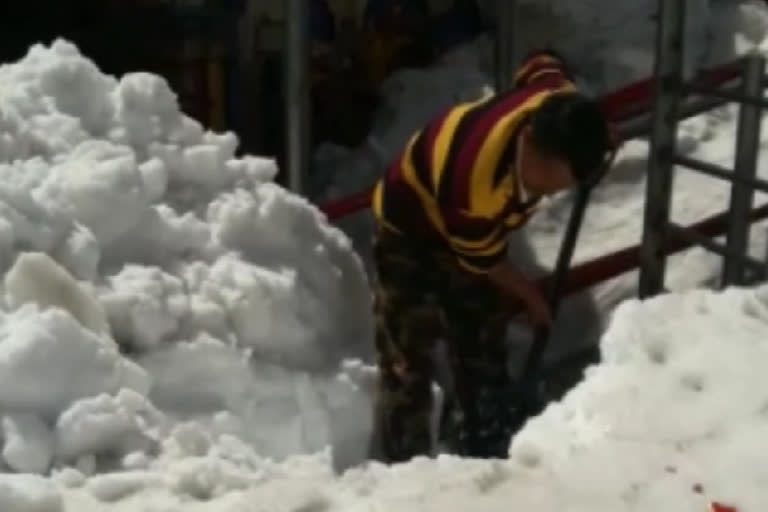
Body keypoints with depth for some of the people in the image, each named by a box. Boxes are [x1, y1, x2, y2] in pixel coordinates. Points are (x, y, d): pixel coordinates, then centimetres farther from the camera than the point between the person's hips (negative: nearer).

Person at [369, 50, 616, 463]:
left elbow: (543, 65, 0)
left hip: (476, 229, 7)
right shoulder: (479, 173, -45)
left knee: (485, 363, 11)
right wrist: (528, 294, -6)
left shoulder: (563, 102, -28)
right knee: (407, 367, -5)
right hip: (411, 231, -7)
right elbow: (480, 257, -23)